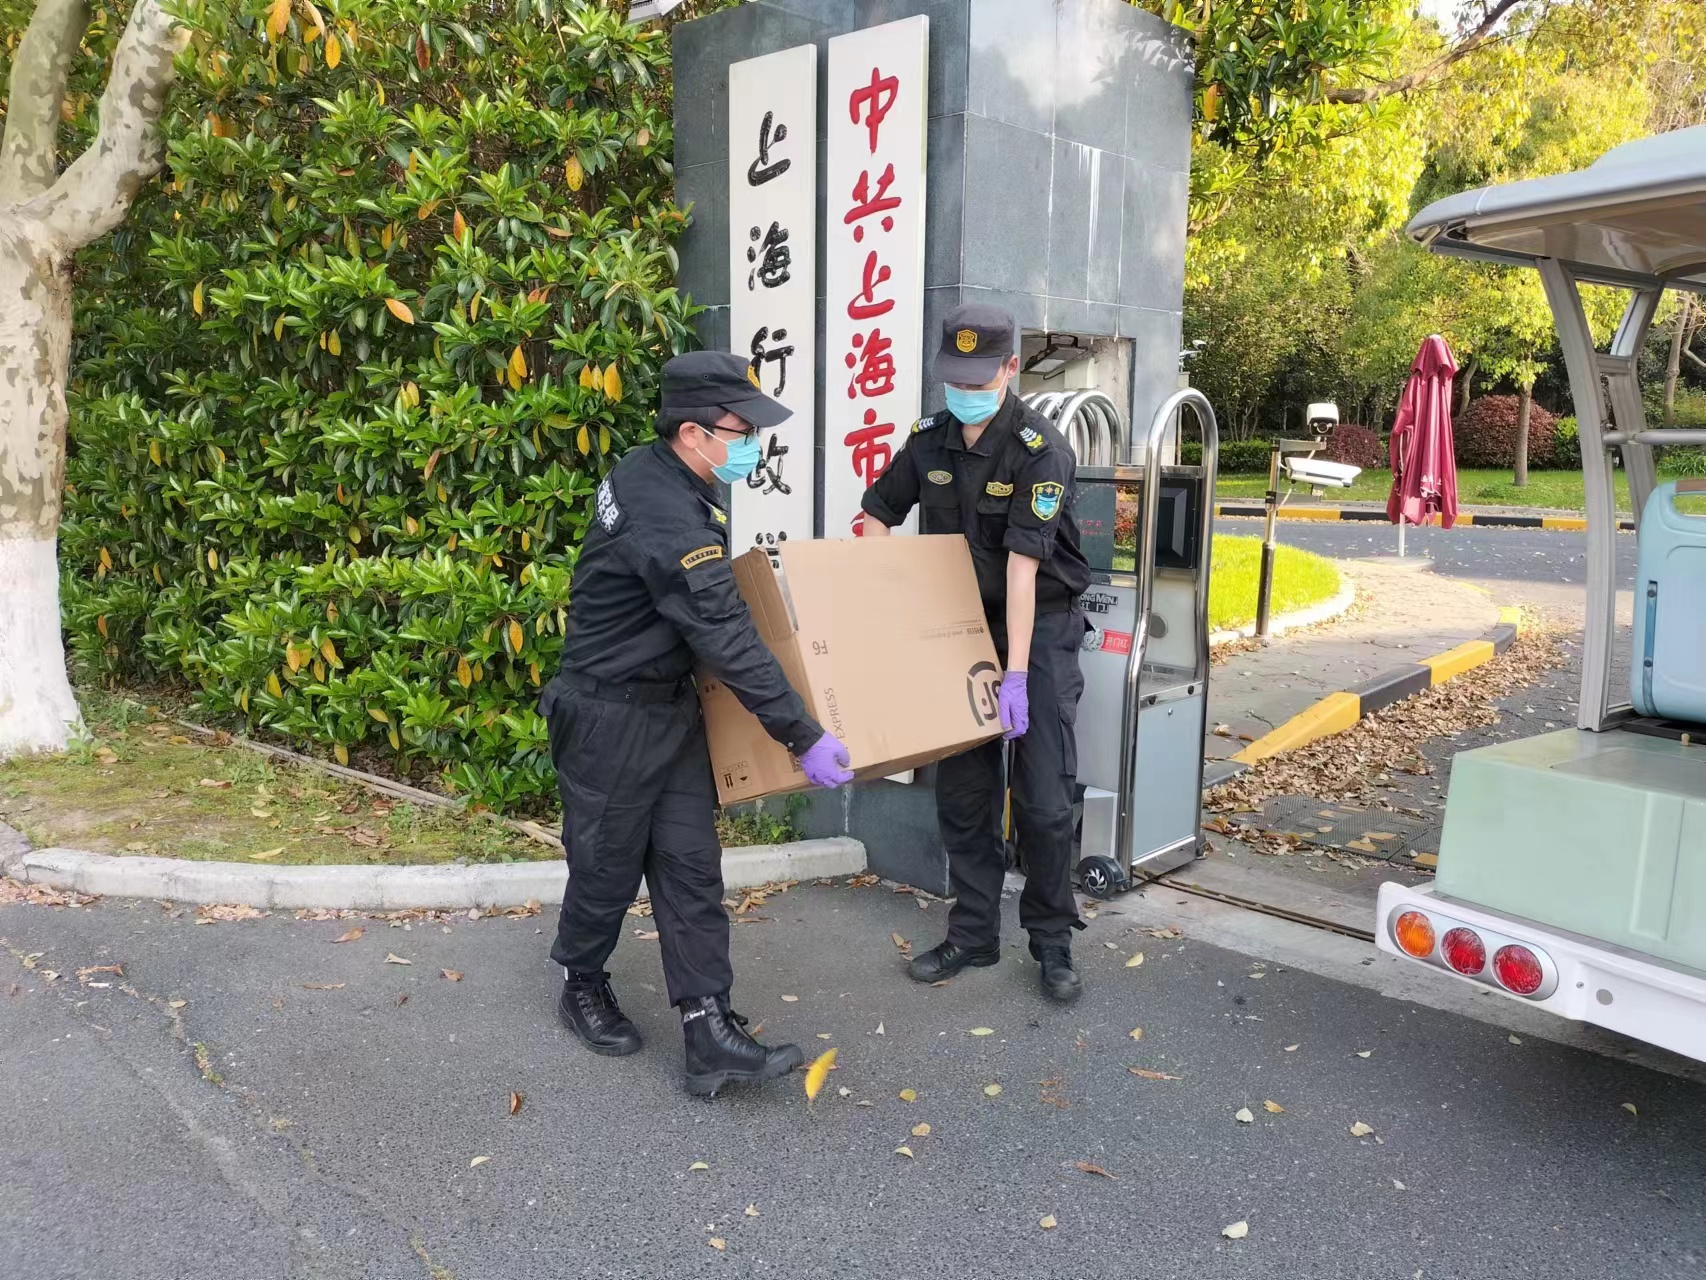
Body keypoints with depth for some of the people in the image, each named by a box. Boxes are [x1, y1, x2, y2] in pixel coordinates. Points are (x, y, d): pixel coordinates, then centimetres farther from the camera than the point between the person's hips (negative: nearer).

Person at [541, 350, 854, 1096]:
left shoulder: (652, 475, 2)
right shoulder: (668, 522, -28)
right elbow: (730, 643, -30)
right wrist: (803, 738, -26)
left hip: (671, 706, 9)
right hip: (611, 718, -9)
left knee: (690, 866, 4)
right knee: (609, 866, 9)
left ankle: (708, 1032, 7)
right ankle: (583, 989, 35)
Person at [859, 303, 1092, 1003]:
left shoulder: (1041, 449, -18)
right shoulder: (929, 440, -1)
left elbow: (1023, 565, -25)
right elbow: (879, 513, 12)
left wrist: (1015, 675, -27)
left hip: (1040, 628, -5)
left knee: (1043, 796, -3)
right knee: (962, 791, 8)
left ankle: (1052, 940, 15)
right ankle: (973, 934, 21)